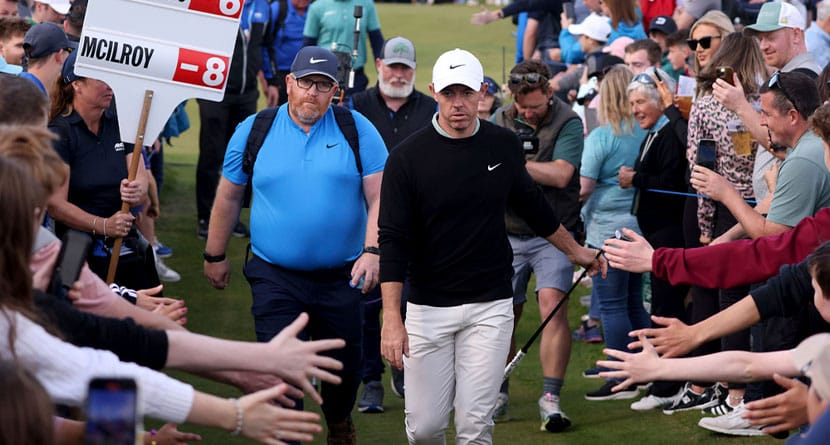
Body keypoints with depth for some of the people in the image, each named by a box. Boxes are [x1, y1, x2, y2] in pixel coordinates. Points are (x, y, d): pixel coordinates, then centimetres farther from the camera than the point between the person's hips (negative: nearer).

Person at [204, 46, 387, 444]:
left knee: (344, 366, 15)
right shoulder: (254, 131, 1)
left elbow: (379, 197, -4)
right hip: (274, 277, -1)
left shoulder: (357, 131, -2)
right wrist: (215, 255, 14)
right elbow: (228, 197, 10)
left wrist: (372, 251, -16)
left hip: (341, 277, 1)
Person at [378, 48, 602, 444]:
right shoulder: (407, 157, -7)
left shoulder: (504, 145, 3)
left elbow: (531, 204, 22)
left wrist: (575, 250, 34)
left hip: (490, 307, 2)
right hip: (428, 307, -1)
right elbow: (393, 241, -9)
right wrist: (392, 318, -18)